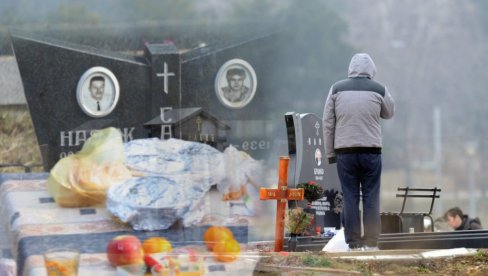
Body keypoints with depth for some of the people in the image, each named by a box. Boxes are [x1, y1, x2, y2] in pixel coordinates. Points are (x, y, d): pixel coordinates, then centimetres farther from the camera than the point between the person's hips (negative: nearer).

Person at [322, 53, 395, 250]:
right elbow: (389, 113, 17)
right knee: (371, 197, 4)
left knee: (350, 197, 3)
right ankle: (371, 241, 2)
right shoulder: (379, 90, 0)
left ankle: (353, 242, 2)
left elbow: (328, 123, 5)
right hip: (371, 150, -1)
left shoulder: (337, 89, 3)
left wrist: (330, 152, 11)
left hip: (345, 152, 1)